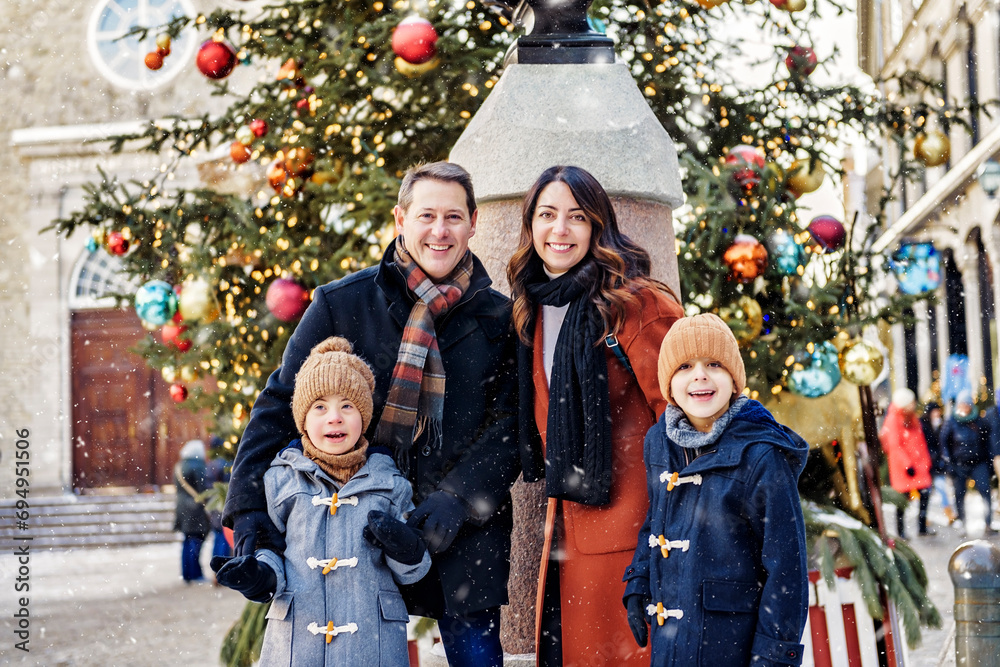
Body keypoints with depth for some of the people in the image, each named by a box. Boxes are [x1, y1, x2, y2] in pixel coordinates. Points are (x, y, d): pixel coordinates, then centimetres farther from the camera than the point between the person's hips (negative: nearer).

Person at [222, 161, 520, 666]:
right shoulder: (342, 303, 0)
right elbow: (279, 407, -1)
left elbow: (510, 422, 1)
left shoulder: (498, 318, 4)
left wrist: (458, 499, -14)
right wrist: (249, 511, -11)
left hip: (464, 532, 1)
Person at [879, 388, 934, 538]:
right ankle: (900, 530, 9)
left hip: (917, 462, 6)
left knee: (925, 493, -3)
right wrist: (907, 465, -17)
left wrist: (926, 462, 14)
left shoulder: (913, 418, 13)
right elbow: (895, 446, -14)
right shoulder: (893, 420, -11)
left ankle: (922, 527, 7)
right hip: (901, 464, -6)